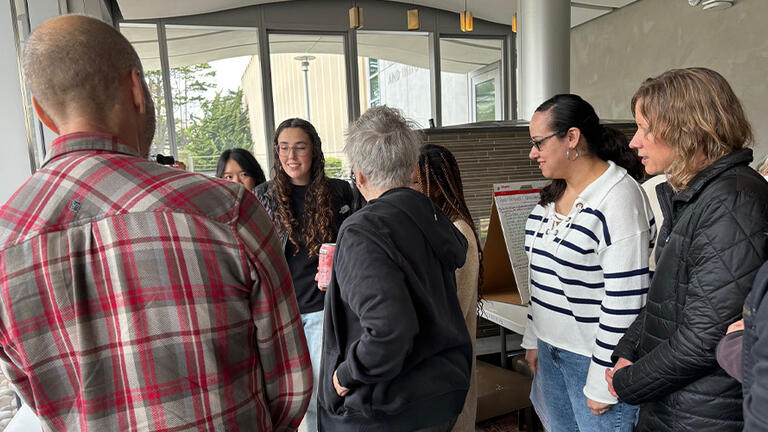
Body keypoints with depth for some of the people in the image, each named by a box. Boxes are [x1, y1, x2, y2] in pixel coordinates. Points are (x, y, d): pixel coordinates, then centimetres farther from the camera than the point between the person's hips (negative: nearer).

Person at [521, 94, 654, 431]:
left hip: (595, 355, -8)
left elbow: (625, 299, -21)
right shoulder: (554, 194, 7)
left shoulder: (619, 198, -19)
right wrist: (533, 339, 16)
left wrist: (602, 384, -18)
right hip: (551, 347, 8)